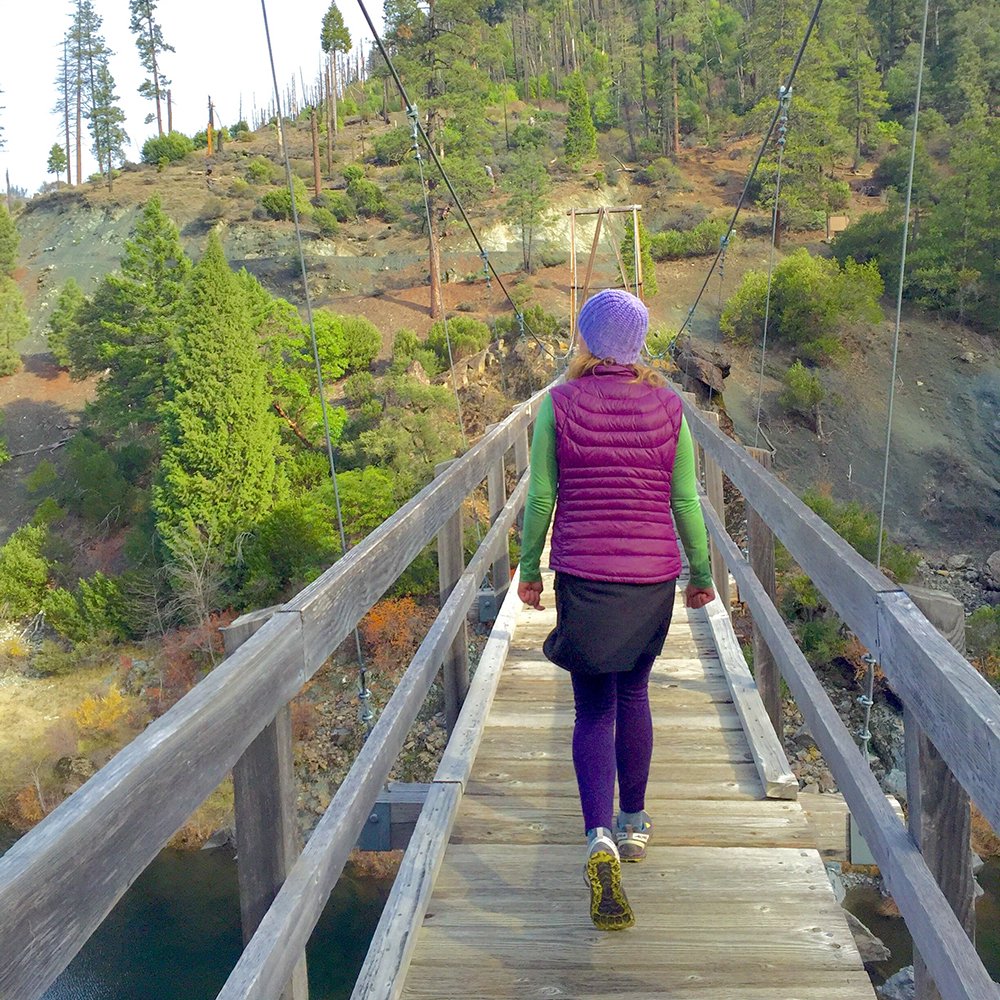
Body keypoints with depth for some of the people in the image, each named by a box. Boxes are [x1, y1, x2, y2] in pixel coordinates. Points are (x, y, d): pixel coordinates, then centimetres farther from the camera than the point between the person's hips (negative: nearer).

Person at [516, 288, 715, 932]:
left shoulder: (559, 405, -5)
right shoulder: (667, 406, -2)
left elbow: (540, 498, -2)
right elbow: (686, 500, 2)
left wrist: (528, 569, 10)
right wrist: (702, 574, 14)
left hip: (582, 575, -1)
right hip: (653, 573, 2)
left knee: (593, 710, 6)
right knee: (633, 693, 21)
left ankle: (600, 839, -14)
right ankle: (633, 824, 34)